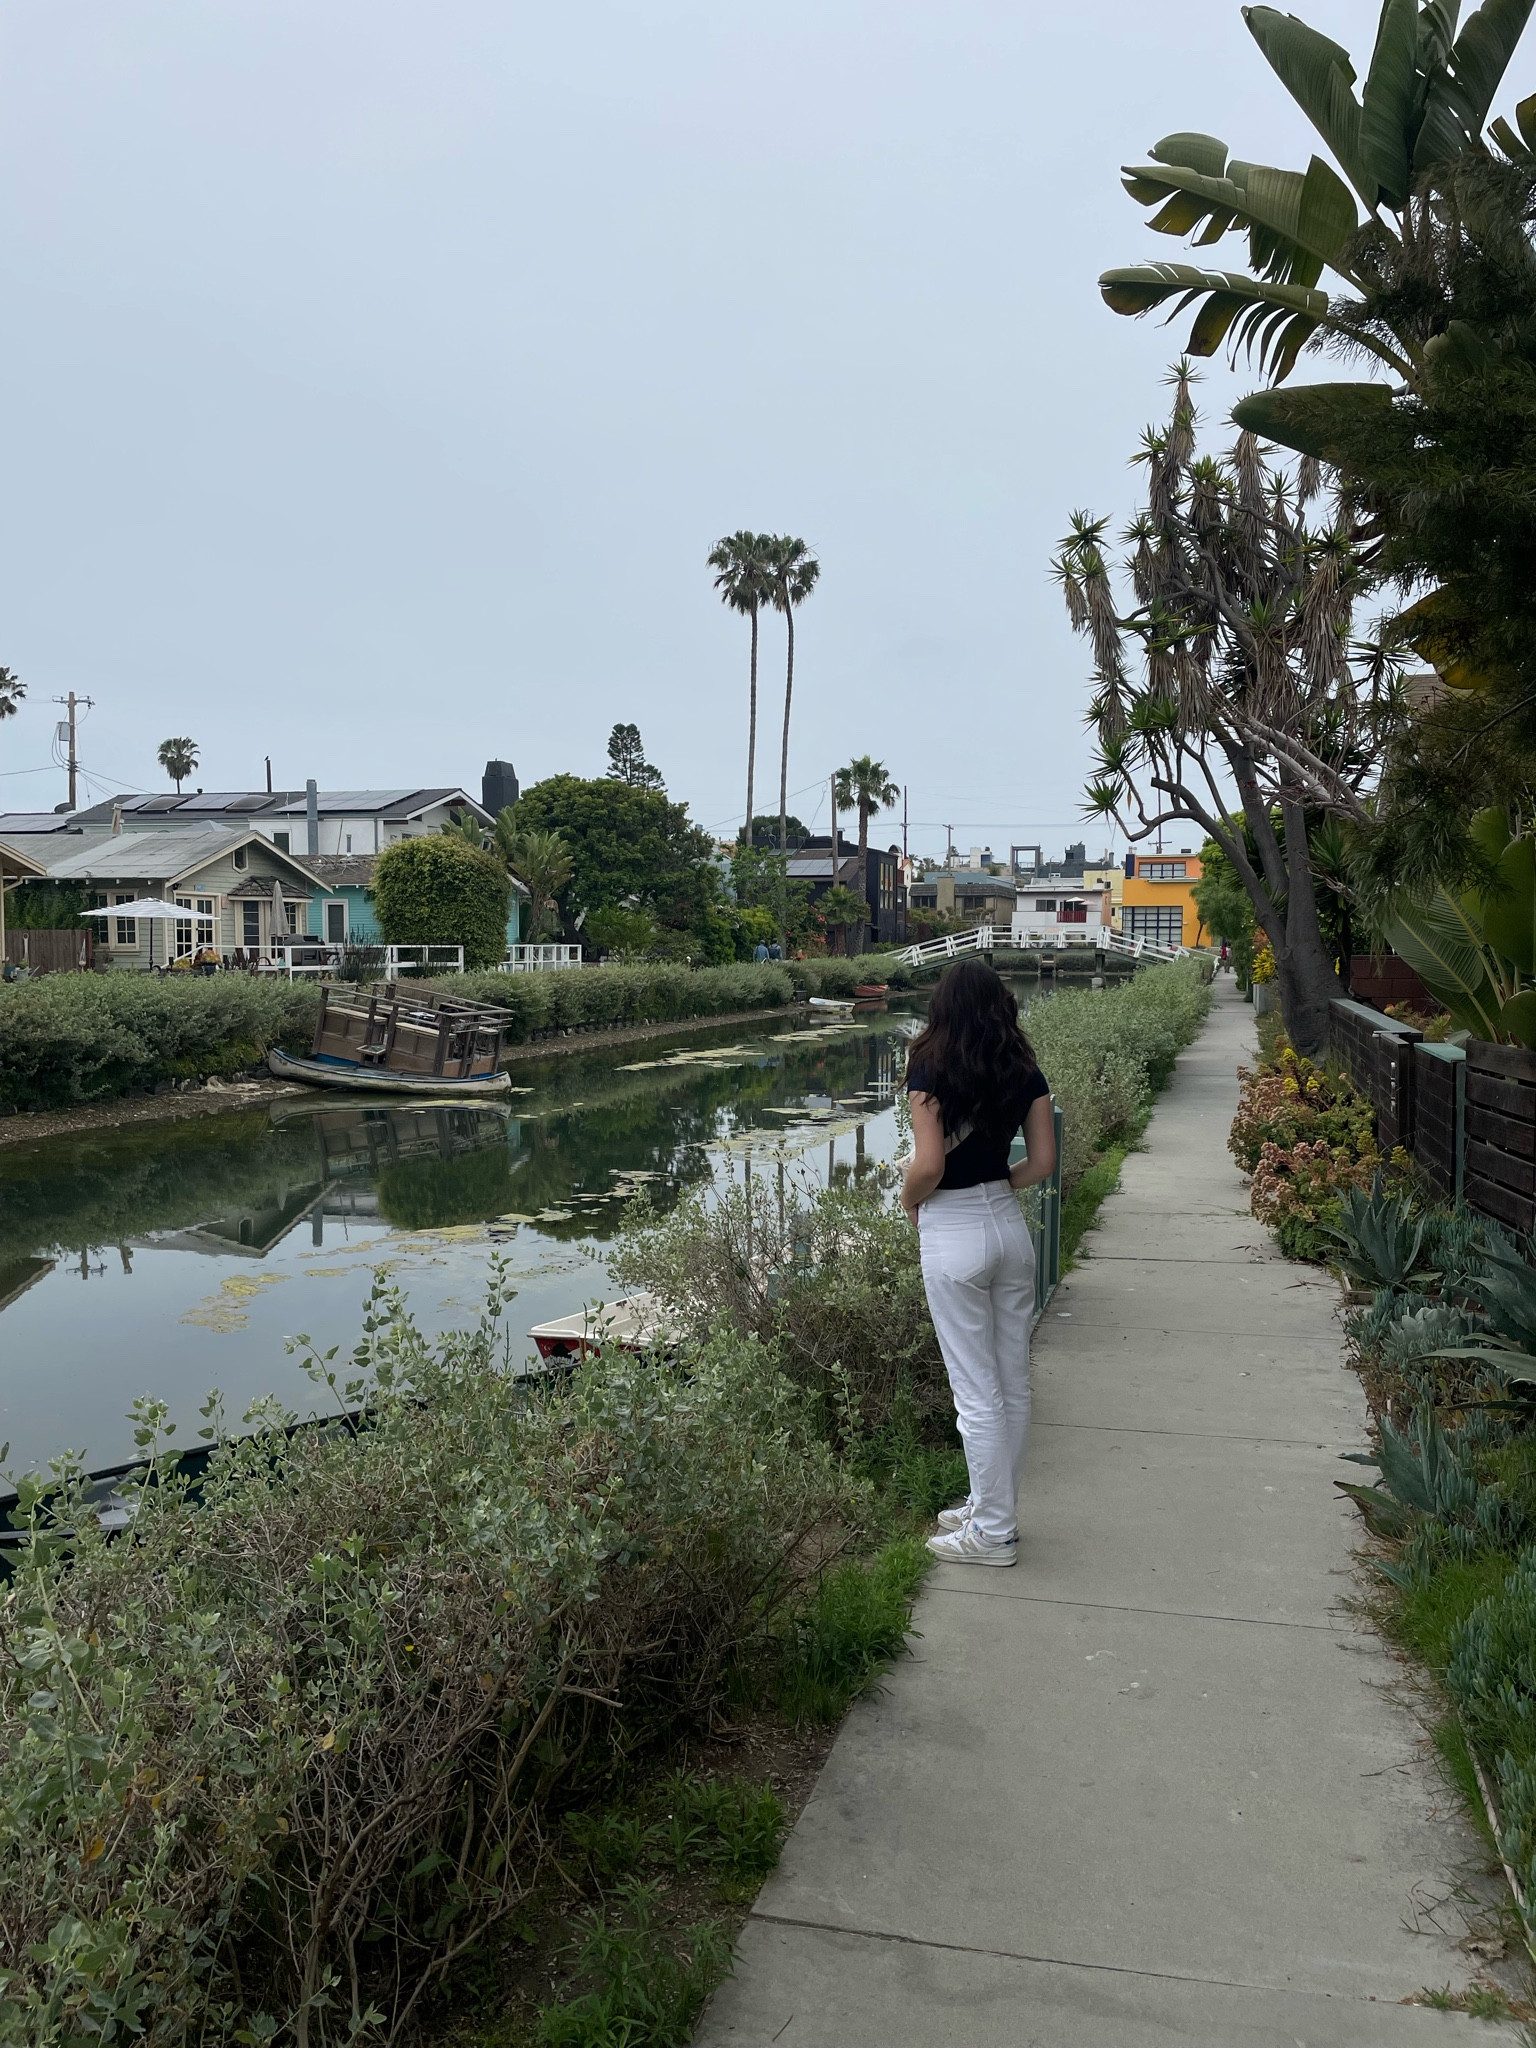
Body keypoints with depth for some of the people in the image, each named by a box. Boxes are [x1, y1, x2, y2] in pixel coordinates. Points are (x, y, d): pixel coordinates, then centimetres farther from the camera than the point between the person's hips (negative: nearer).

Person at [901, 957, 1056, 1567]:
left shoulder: (930, 1071, -13)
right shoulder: (1026, 1072, 1)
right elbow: (1043, 1163, 1)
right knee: (1013, 1381, 15)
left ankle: (993, 1532, 15)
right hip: (1010, 1224, 6)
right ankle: (993, 1506, 30)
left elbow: (929, 1165, -18)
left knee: (976, 1391, 4)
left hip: (954, 1235, -6)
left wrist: (908, 1200, 1)